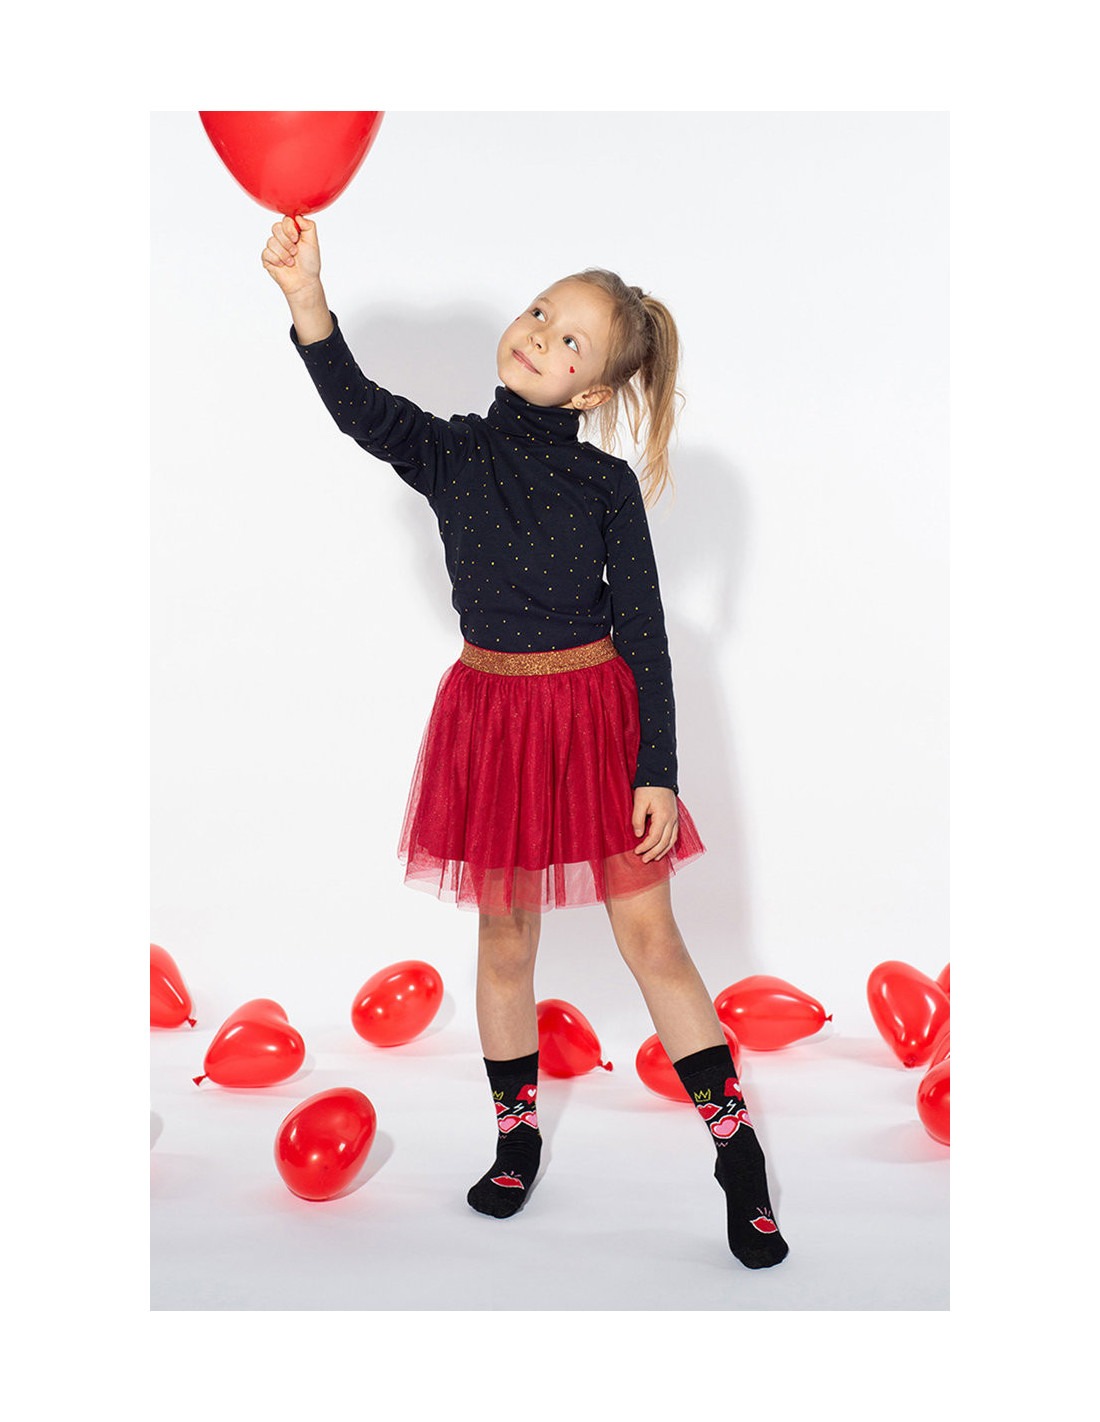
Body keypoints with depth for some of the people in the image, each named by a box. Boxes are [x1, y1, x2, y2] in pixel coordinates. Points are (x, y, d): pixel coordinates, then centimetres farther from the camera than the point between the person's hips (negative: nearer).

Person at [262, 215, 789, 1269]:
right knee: (505, 944, 12)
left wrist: (657, 772, -9)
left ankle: (740, 1159, 15)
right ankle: (516, 1138, 33)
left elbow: (644, 634, -5)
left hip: (598, 712, -1)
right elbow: (359, 408, -23)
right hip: (491, 712, 2)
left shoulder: (606, 485, -6)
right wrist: (305, 296, -40)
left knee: (651, 942, 2)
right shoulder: (451, 455, -3)